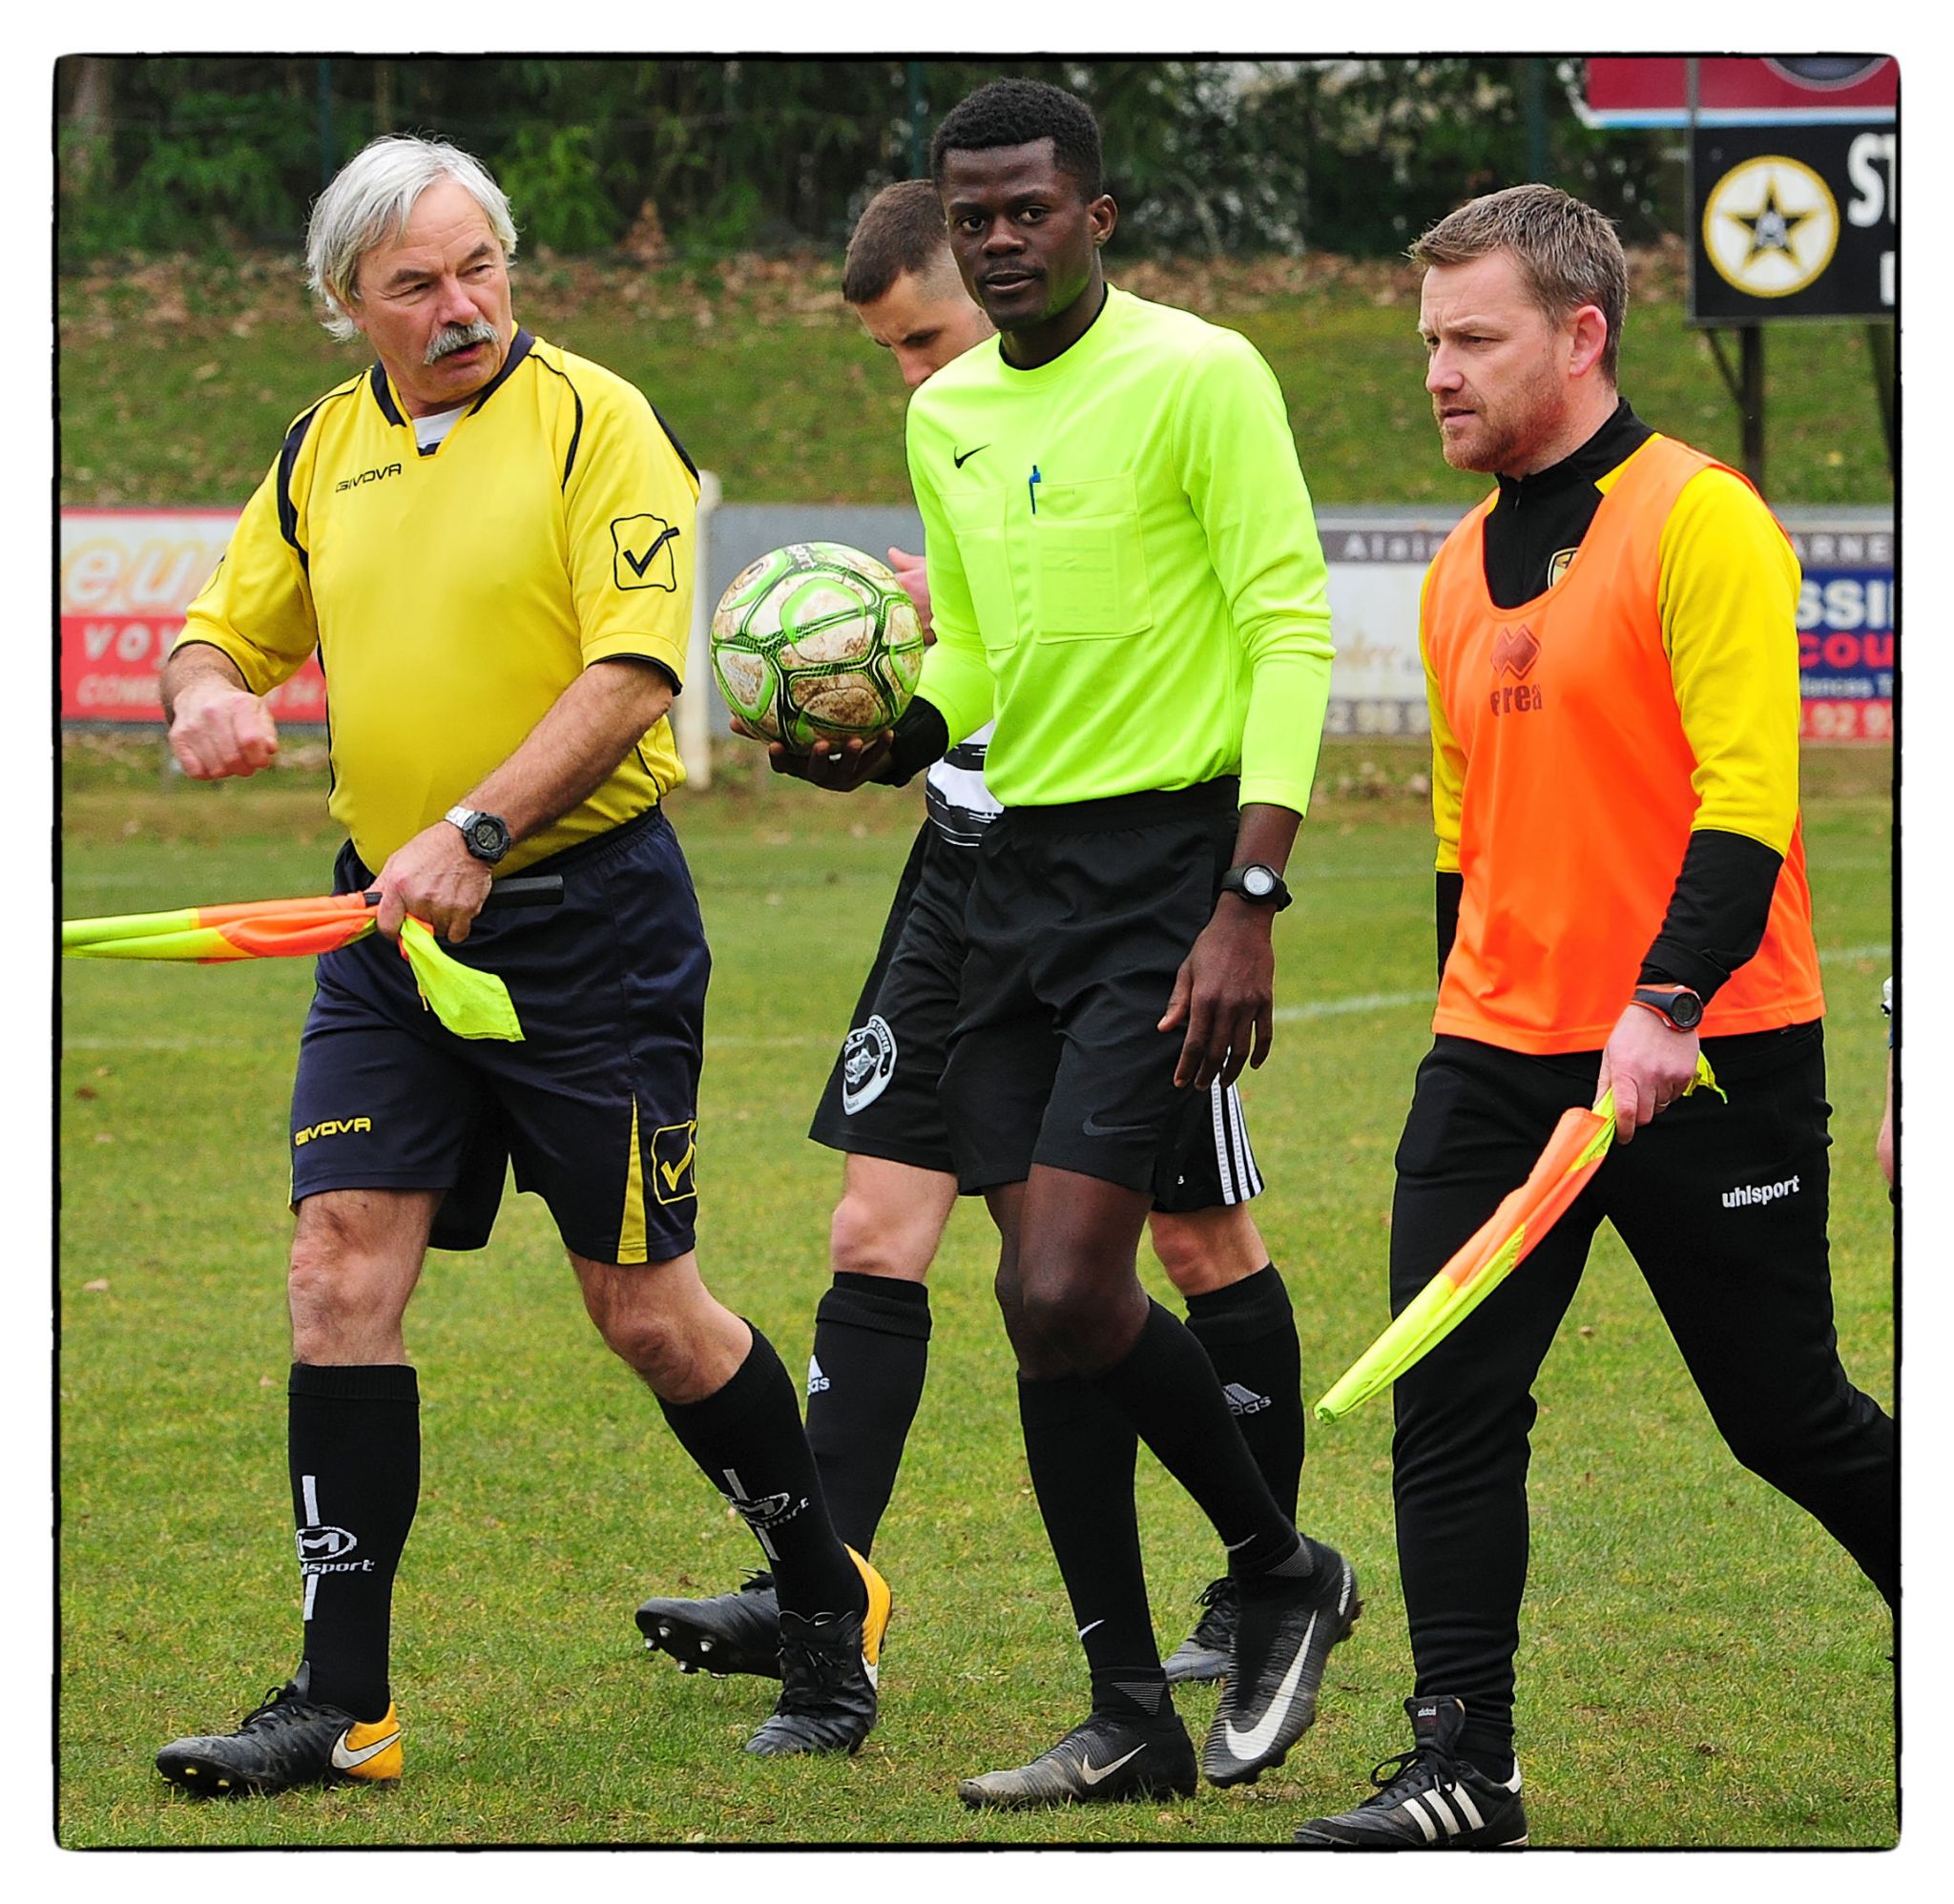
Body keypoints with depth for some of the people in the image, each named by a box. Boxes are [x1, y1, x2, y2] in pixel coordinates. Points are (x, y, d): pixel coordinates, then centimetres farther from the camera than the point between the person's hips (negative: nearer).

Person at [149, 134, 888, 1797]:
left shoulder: (593, 421, -8)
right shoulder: (326, 446, 10)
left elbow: (633, 671, -17)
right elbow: (229, 624, 20)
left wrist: (476, 833, -26)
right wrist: (210, 691, -5)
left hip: (585, 916, -5)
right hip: (387, 922, 5)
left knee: (643, 1306, 1)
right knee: (343, 1269, -5)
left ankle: (829, 1602, 24)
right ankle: (343, 1700, -2)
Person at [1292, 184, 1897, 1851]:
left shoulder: (1698, 521, -11)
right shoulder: (1461, 572, 13)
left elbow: (1746, 790, -19)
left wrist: (1667, 1004, -27)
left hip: (1702, 1064, -6)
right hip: (1497, 1060, 6)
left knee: (1787, 1416, 5)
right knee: (1448, 1408, -5)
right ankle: (1464, 1768, -2)